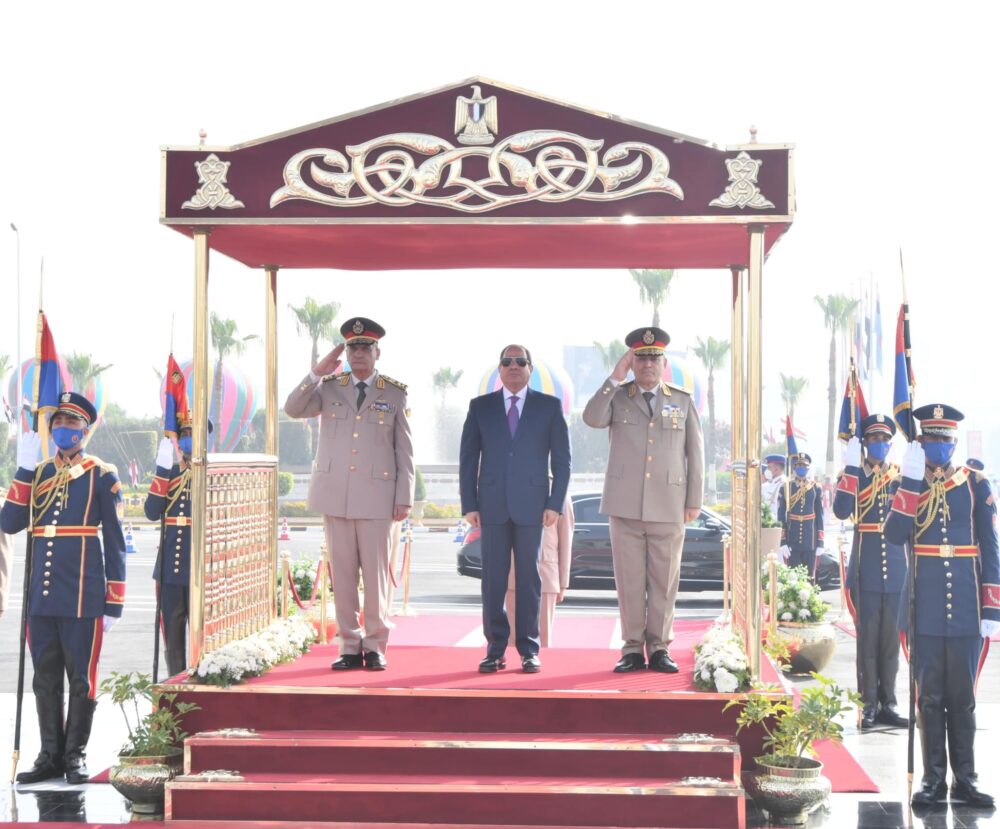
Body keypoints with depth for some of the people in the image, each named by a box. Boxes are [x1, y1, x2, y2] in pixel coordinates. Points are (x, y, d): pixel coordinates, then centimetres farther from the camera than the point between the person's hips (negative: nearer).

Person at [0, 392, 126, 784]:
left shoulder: (102, 476, 0)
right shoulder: (36, 473, 12)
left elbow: (115, 541, 0)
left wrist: (115, 601, -4)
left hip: (83, 598, -4)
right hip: (41, 597, 4)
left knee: (80, 678, 3)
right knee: (45, 679, 9)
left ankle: (75, 754, 12)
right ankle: (51, 755, 17)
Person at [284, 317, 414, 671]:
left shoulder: (394, 394, 6)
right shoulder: (329, 387, 10)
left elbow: (404, 450, 5)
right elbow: (292, 409, -5)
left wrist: (404, 497, 0)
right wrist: (317, 373, -12)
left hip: (376, 496, -2)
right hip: (335, 495, 2)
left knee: (376, 574, 0)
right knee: (342, 575, 4)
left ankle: (375, 646, 9)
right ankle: (350, 647, 11)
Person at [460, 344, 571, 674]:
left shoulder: (550, 406, 7)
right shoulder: (480, 406, 9)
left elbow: (561, 459, 5)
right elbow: (468, 458, 8)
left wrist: (555, 504, -4)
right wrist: (469, 505, 0)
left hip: (531, 506, -1)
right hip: (492, 506, 1)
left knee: (529, 578, 2)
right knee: (493, 579, 1)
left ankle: (529, 650, 7)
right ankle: (495, 650, 6)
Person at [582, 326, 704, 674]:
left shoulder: (682, 401, 10)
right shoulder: (617, 397, 7)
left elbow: (695, 453, 10)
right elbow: (592, 418, -14)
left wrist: (694, 501, 5)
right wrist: (615, 377, -14)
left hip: (668, 507, 1)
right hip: (625, 505, 0)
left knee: (664, 580, 3)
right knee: (629, 579, 2)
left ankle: (659, 648, 11)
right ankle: (633, 649, 9)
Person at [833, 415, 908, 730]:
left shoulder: (901, 475, 9)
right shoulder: (852, 475, 2)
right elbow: (841, 511, -16)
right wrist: (851, 468, -19)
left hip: (896, 571, 2)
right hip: (865, 571, -2)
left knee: (891, 639, 8)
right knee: (868, 639, 0)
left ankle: (888, 703, 15)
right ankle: (869, 705, 5)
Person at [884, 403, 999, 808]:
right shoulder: (908, 483, 6)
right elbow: (893, 534, -12)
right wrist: (912, 481, -17)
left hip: (966, 608, 0)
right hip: (925, 608, 0)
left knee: (963, 696, 6)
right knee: (930, 696, 4)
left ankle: (965, 778, 13)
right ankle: (933, 778, 11)